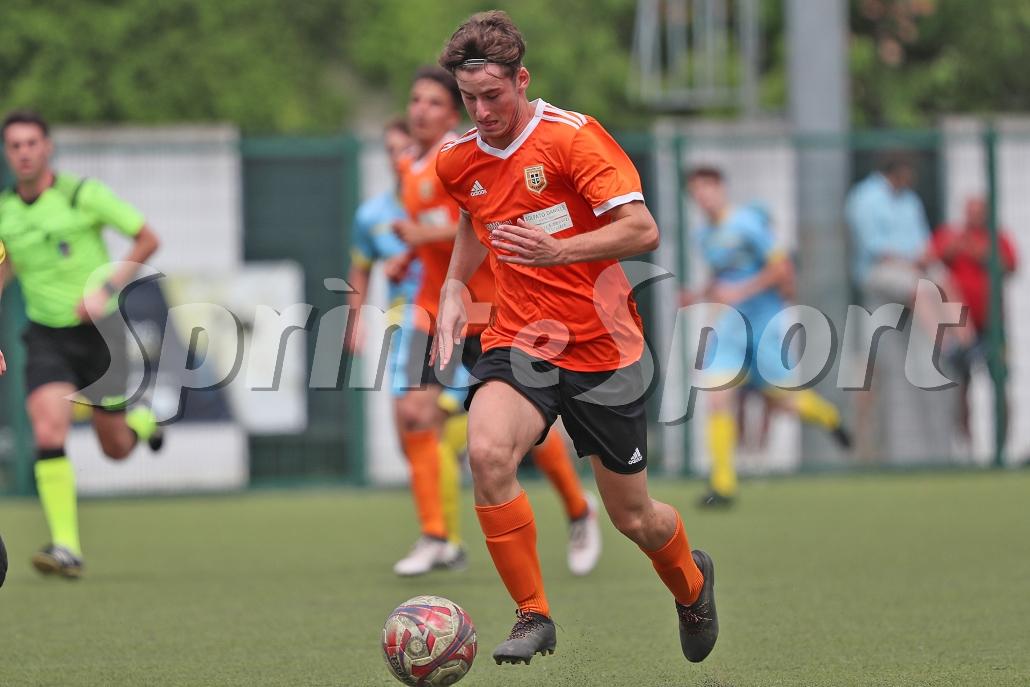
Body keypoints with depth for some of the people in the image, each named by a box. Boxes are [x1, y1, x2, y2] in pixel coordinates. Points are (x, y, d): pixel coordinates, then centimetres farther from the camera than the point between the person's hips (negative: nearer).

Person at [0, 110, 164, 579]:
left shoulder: (83, 194, -12)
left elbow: (148, 239, -5)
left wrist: (108, 286, -16)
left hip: (97, 329, -2)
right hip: (46, 335, 2)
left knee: (116, 449, 7)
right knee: (48, 431, -20)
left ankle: (140, 420, 45)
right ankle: (65, 548, -18)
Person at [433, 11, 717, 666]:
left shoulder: (573, 137, -14)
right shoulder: (458, 160, 4)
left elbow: (643, 230, -20)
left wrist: (559, 250, -33)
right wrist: (455, 288, 16)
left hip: (601, 348, -3)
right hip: (519, 341, 3)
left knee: (632, 516, 6)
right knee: (487, 452, -28)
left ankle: (692, 583, 42)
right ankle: (533, 617, -15)